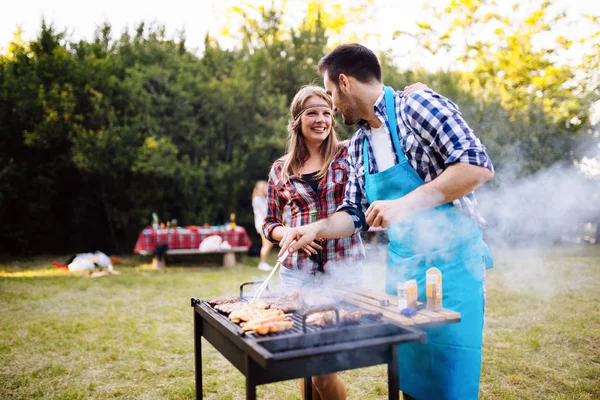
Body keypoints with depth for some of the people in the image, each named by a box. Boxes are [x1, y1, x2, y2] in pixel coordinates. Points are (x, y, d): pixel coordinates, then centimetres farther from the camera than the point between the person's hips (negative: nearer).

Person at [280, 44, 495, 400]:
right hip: (402, 268, 7)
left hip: (451, 262, -6)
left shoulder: (418, 106, -10)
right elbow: (357, 213, 15)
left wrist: (404, 205, -23)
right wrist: (317, 228, -3)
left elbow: (478, 166, -19)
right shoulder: (358, 146, 10)